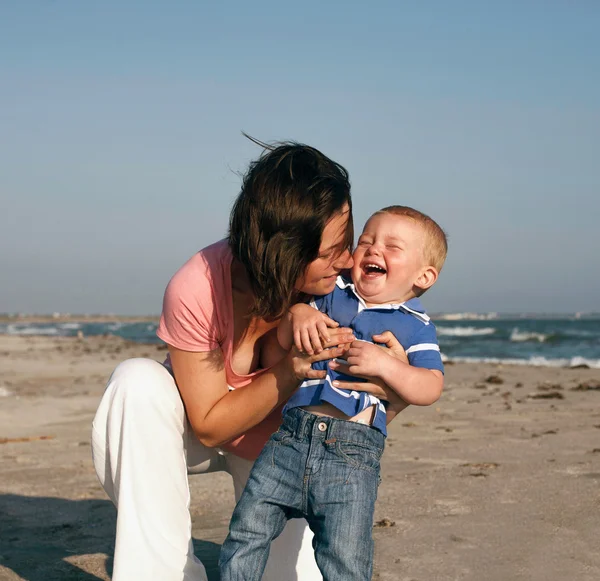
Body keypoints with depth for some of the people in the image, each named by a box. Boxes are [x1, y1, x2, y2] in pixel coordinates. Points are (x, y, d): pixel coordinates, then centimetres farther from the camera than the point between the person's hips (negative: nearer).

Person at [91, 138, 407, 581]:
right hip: (205, 427, -1)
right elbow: (209, 426, -23)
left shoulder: (338, 284, -25)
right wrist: (288, 372, -38)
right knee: (139, 382, -34)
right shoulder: (196, 290, -32)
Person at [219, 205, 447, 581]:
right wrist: (297, 314, -10)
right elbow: (282, 341, 12)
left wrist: (383, 364, -19)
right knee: (247, 530, 6)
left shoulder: (415, 325, 5)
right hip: (291, 435, 3)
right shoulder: (331, 296, 14)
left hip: (352, 453, -3)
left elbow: (431, 388, -5)